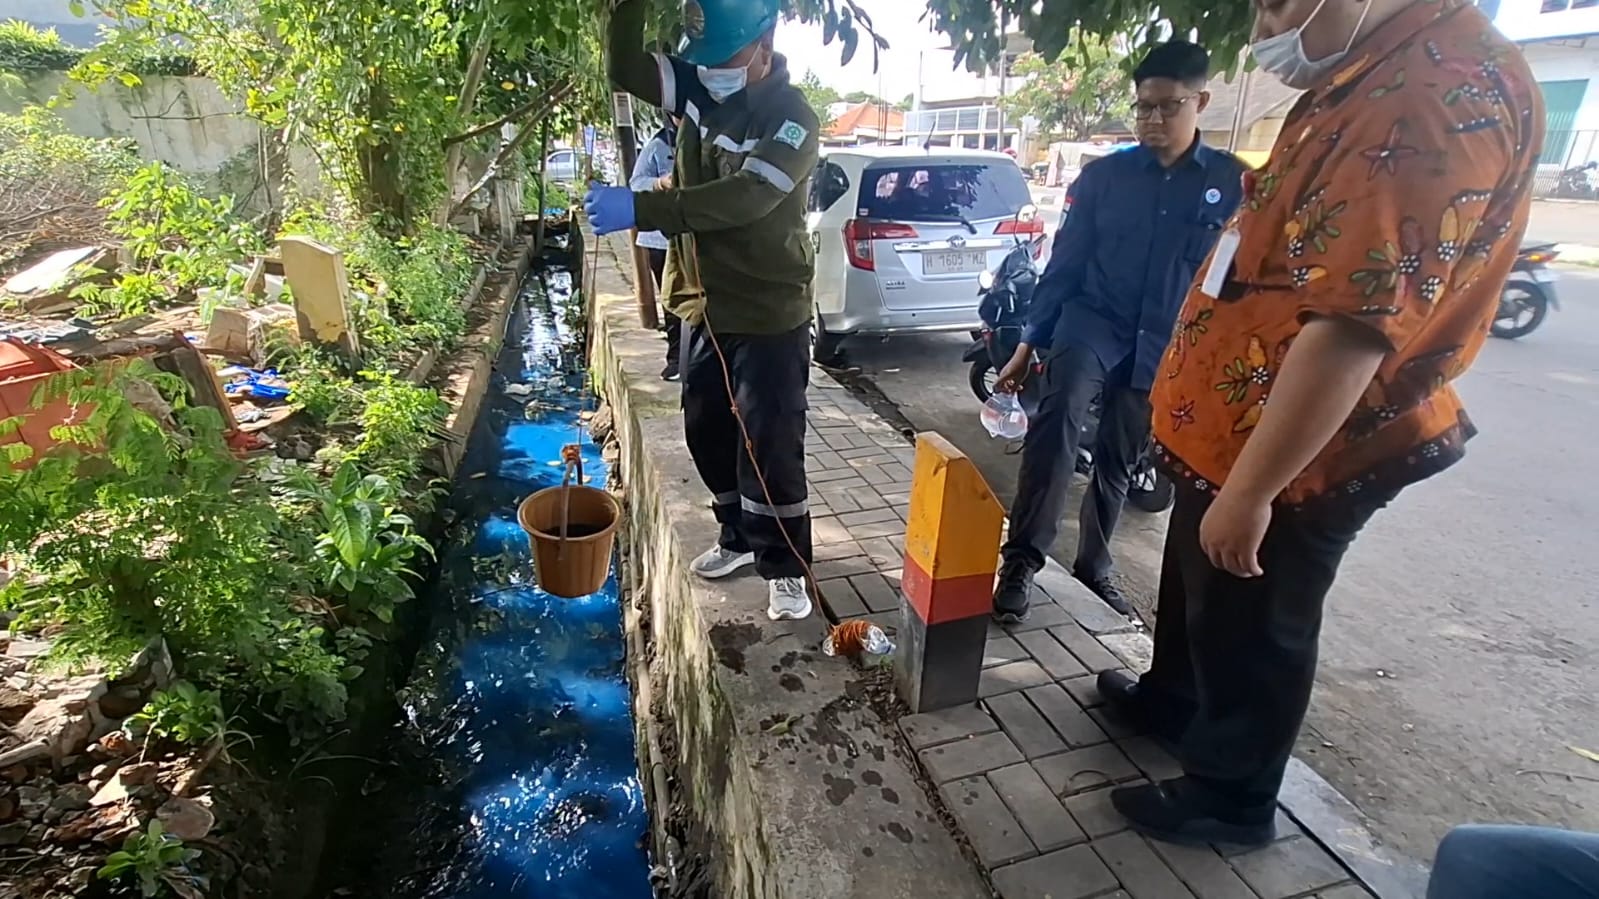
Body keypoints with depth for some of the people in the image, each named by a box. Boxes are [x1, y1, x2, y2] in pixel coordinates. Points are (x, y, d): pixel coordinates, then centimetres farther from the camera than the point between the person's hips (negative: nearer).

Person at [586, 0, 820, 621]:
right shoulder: (698, 87, 5)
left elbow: (743, 198, -31)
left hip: (768, 316, -7)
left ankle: (785, 568, 16)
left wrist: (640, 209, -40)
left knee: (770, 447, -2)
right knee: (706, 434, 15)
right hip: (703, 308, 7)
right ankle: (738, 537, 35)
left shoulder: (793, 118, -16)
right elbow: (625, 69, 2)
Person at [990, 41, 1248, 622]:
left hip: (1166, 348, 2)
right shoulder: (1103, 175, 2)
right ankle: (1021, 559, -26)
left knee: (1118, 464, 13)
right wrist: (1029, 343, 3)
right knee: (1057, 415, -31)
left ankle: (1093, 565, 34)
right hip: (1092, 322, -1)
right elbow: (1064, 262, 4)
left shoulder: (1233, 183, 0)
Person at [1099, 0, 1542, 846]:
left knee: (1248, 630, 10)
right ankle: (1170, 699, 50)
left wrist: (1249, 490, -27)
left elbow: (1357, 324, -31)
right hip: (1237, 430, 9)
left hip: (1287, 458, -9)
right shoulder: (1367, 79, 9)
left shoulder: (1440, 92, -24)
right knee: (1195, 593, 26)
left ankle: (1228, 797, 34)